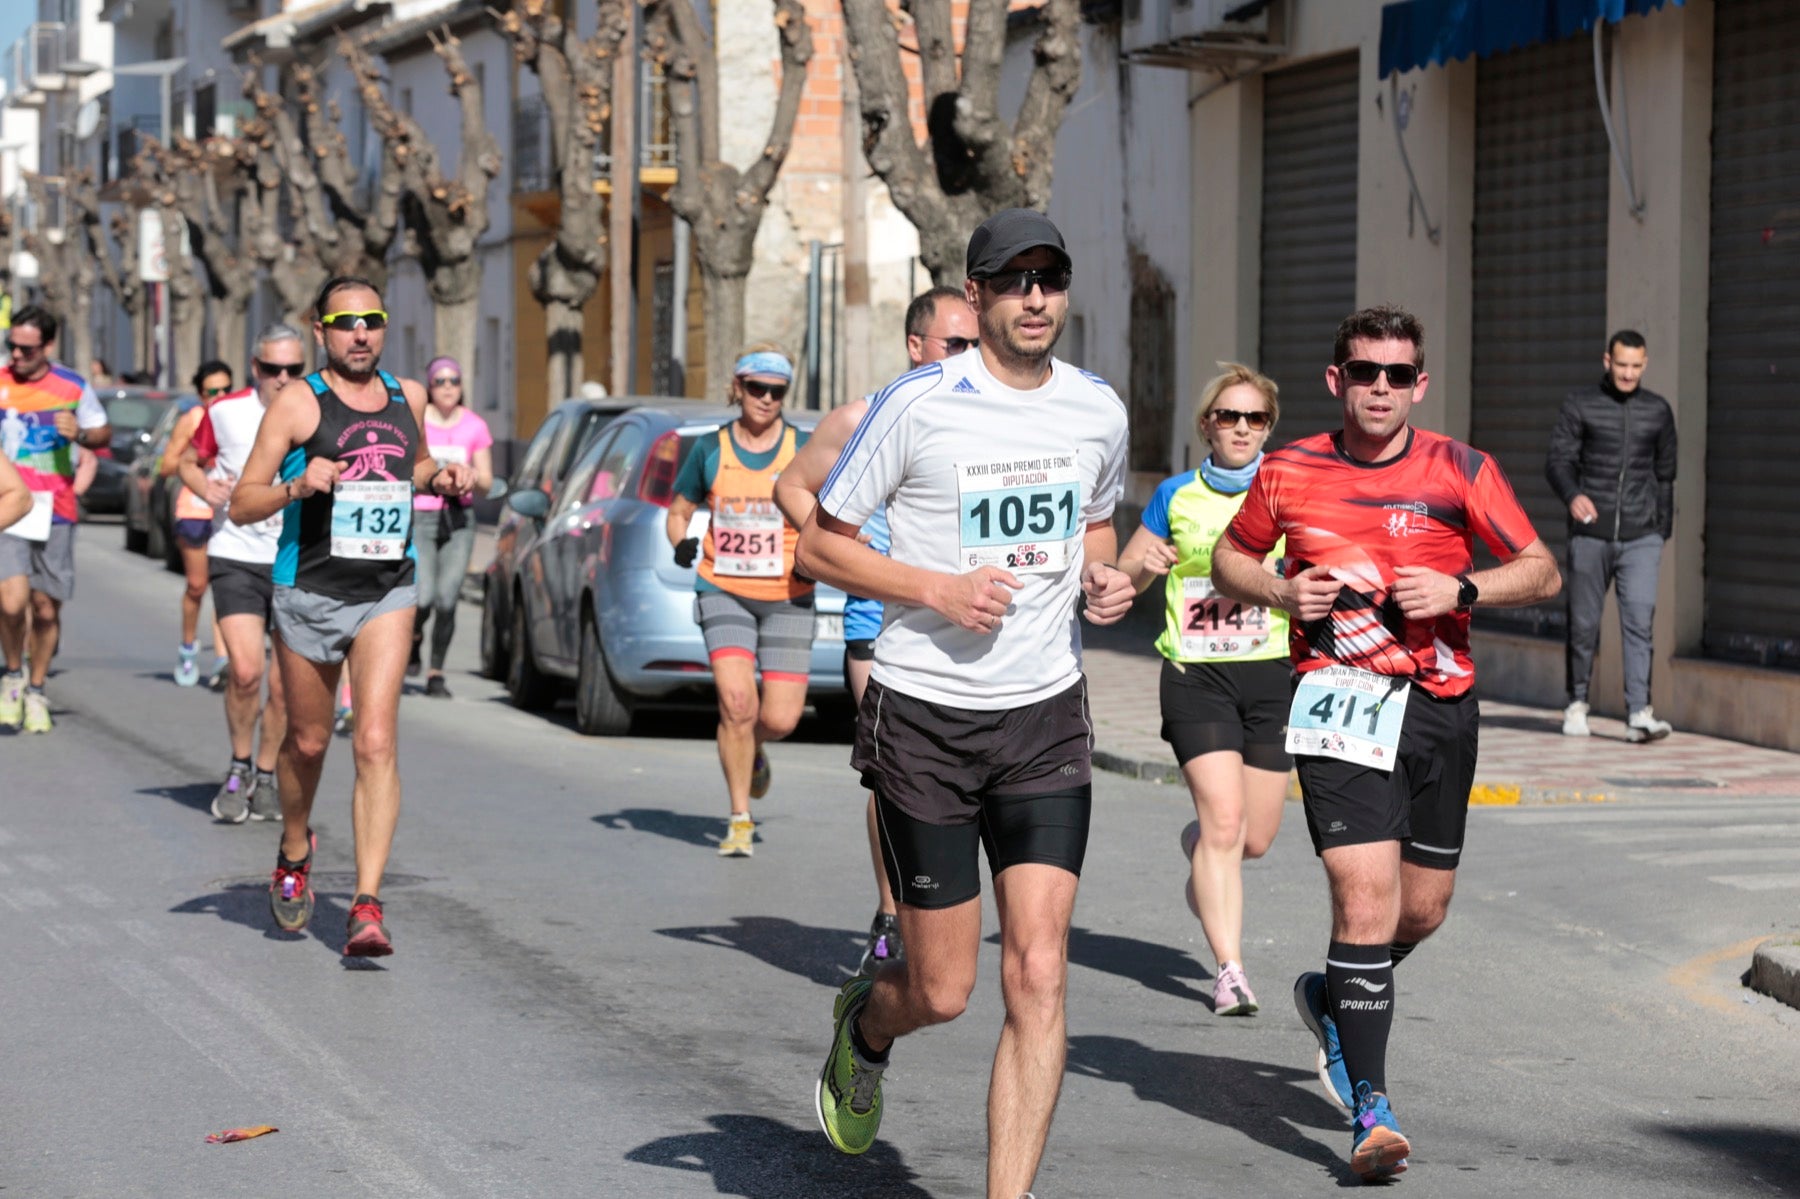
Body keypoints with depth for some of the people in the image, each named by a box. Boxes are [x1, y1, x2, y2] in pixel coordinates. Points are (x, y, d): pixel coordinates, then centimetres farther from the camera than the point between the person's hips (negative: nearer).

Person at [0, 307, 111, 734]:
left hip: (54, 513, 1)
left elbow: (104, 433, 12)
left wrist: (80, 434, -9)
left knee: (46, 610, 7)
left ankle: (36, 690, 26)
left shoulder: (73, 387, 1)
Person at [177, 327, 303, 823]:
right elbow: (189, 460, 15)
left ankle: (266, 777, 24)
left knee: (284, 685, 2)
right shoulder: (225, 411, -1)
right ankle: (239, 769, 7)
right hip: (235, 557, -1)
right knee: (245, 670, -16)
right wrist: (205, 487, -6)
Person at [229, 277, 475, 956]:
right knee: (308, 741, 13)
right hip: (308, 592, -1)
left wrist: (444, 478, 8)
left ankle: (367, 906, -14)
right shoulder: (297, 402, -3)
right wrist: (298, 486, -21)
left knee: (376, 743, -13)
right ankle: (294, 853, 43)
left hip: (388, 593, 2)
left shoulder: (407, 397, 9)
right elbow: (241, 505, -3)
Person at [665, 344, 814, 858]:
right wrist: (681, 544, -7)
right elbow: (679, 511, 14)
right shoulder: (710, 450, 4)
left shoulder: (806, 450, 2)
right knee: (736, 700, -17)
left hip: (787, 598, 0)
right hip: (724, 590, 0)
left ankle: (753, 751, 34)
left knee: (780, 719, -6)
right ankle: (740, 820, -3)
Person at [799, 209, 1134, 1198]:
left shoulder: (1097, 410, 4)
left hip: (1046, 717, 3)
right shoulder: (917, 405, -9)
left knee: (1038, 975, -9)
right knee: (942, 991, 3)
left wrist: (1103, 577, 1)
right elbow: (819, 545, -4)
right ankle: (864, 1022, 40)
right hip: (924, 717, -3)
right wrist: (939, 588, -17)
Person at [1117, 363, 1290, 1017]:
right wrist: (1143, 565, -8)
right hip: (1195, 673, -2)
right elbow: (1121, 581, 13)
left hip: (1269, 672, 2)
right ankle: (1229, 970, -11)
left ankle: (1198, 845, 42)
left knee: (1256, 837, 6)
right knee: (1225, 819, -16)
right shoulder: (1176, 497, 5)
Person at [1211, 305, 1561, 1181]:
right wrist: (1280, 591, -5)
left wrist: (1459, 589, -16)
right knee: (1366, 896, -15)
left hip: (1442, 705, 2)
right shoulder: (1290, 471, 2)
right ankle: (1371, 1108, -11)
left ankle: (1333, 997, 43)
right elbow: (1229, 558, 17)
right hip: (1340, 702, -2)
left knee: (1424, 908, 12)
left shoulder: (1461, 471, 0)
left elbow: (1542, 572, 2)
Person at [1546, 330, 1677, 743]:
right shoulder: (1580, 404, 3)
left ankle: (1639, 714, -17)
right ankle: (1577, 703, 23)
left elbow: (1664, 475, 18)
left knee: (1639, 619, -12)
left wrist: (1664, 530, 18)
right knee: (1583, 623, 6)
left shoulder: (1659, 411, 10)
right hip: (1590, 534, -1)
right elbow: (1558, 460, -5)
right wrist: (1572, 495, -25)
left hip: (1641, 537, 1)